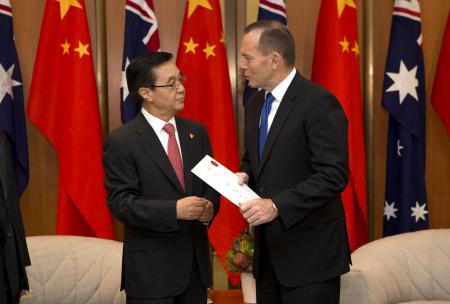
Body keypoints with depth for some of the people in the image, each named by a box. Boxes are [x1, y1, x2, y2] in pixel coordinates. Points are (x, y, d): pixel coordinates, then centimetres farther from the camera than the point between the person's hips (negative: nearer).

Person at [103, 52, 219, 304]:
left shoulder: (197, 132, 8)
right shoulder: (121, 142, -9)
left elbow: (211, 182, 12)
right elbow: (120, 202, -15)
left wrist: (210, 206, -10)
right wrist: (174, 210, -25)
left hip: (196, 261, 5)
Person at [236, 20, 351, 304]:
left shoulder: (319, 103, -16)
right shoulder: (256, 103, 10)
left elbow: (333, 176, -22)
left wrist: (277, 205, -27)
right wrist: (244, 175, 0)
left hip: (309, 252, -7)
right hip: (268, 249, 8)